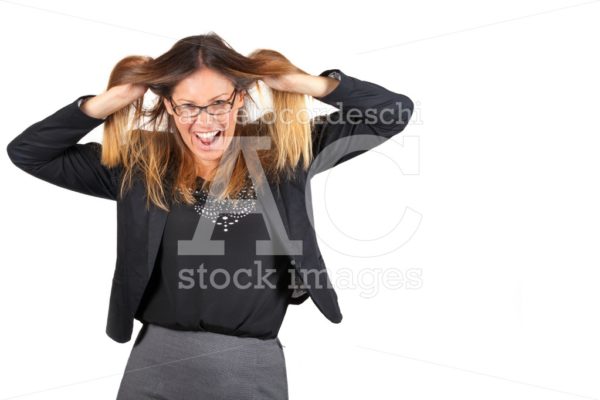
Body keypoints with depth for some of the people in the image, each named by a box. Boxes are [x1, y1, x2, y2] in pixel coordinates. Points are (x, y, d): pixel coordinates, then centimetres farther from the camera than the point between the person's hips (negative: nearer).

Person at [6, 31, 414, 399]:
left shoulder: (283, 151, -3)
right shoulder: (139, 163, 0)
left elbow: (394, 111, 0)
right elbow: (27, 153, 6)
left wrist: (305, 82, -9)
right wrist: (108, 102, -5)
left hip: (255, 365, 0)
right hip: (159, 360, 1)